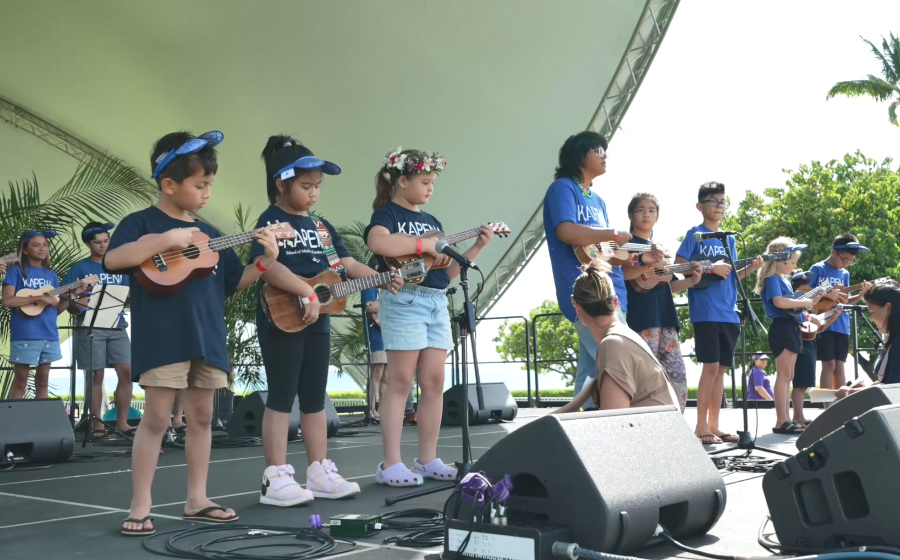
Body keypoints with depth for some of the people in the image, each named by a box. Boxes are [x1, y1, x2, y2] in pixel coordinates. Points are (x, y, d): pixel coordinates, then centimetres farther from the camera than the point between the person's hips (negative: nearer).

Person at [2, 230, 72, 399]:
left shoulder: (51, 275, 15)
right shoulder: (17, 271, 0)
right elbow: (7, 301, -13)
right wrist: (39, 298, -16)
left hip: (49, 334, 5)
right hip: (24, 335, -5)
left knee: (43, 381, 9)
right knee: (20, 382, -1)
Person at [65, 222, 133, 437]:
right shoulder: (80, 268, 3)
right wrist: (77, 306, -19)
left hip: (117, 326, 3)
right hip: (90, 328, -3)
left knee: (127, 372, -5)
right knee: (95, 376, 1)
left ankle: (122, 422, 3)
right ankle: (97, 423, 10)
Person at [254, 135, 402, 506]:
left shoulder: (321, 226, 16)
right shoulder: (271, 221, -7)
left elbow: (346, 264, 13)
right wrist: (304, 292, -29)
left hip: (317, 321, 7)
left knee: (315, 398, 10)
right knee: (282, 396, -4)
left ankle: (319, 473, 17)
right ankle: (276, 478, 0)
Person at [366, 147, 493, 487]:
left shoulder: (431, 221, 21)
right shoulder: (387, 213, -2)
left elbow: (447, 271, 21)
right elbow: (377, 242, -27)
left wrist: (477, 247, 12)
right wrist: (425, 244, -22)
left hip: (437, 303, 7)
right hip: (403, 300, -7)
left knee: (434, 382, 5)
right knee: (400, 382, -6)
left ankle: (427, 460, 12)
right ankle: (391, 464, -2)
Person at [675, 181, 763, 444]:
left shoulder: (729, 240, 17)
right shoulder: (695, 234, -2)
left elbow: (731, 277, 18)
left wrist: (750, 267, 1)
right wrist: (711, 268, -17)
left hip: (728, 313, 7)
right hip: (705, 312, -7)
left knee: (720, 368, 7)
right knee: (710, 366, -9)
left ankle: (713, 425, 13)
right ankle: (701, 425, -2)